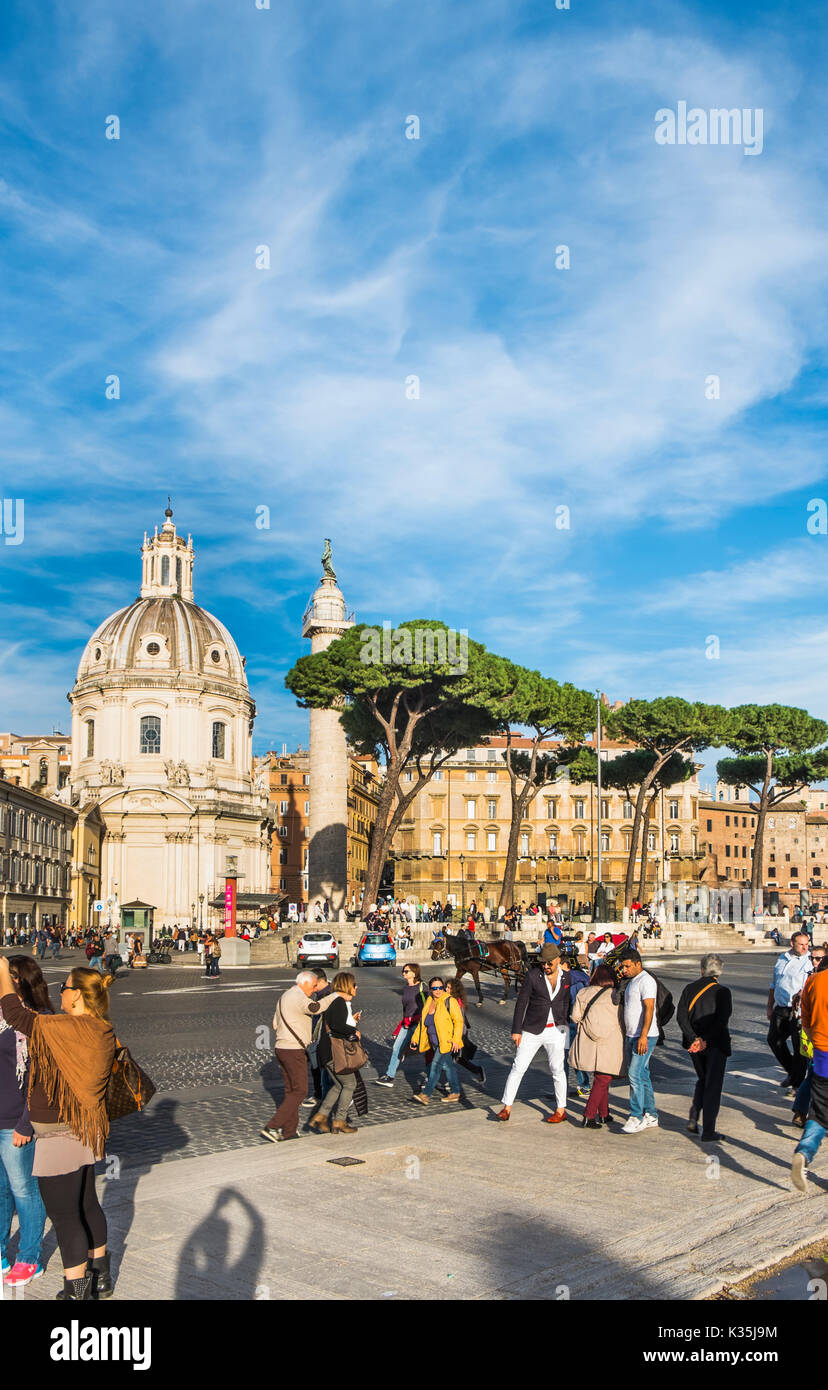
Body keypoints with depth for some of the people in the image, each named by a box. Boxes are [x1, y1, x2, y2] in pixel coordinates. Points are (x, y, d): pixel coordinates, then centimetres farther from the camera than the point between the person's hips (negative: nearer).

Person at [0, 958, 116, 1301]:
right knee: (87, 1205, 23)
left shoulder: (61, 1028, -24)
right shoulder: (104, 1032, -1)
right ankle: (100, 1278, 37)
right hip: (86, 1132, 9)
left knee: (64, 1217, 4)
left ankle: (77, 1291, 14)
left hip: (60, 1137, -9)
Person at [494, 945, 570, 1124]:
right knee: (518, 1067, -3)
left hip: (556, 1029, 2)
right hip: (532, 1030, -2)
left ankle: (561, 1110, 17)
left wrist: (565, 1027, 14)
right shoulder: (532, 975, -9)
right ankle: (507, 1108, 5)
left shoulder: (566, 977, 2)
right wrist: (516, 1030, -7)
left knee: (557, 1069, 3)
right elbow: (521, 1003, -6)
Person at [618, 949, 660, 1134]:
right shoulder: (632, 981, 18)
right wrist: (629, 1036, 22)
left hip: (644, 1036, -10)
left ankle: (636, 1117, -9)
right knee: (643, 1076, 12)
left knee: (635, 1075, -12)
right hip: (632, 1036, 10)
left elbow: (649, 1009, -21)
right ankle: (651, 1116, 17)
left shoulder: (645, 980, -13)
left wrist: (643, 1036, -27)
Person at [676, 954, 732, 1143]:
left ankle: (693, 1118, 10)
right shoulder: (722, 992, -9)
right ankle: (708, 1132, 5)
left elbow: (681, 1015, -7)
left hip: (694, 1044, 4)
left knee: (702, 1080, 23)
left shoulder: (689, 988, 1)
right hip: (716, 1044, -3)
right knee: (713, 1086, 5)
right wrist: (705, 1041, -19)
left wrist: (694, 1039, -13)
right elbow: (722, 1019, -18)